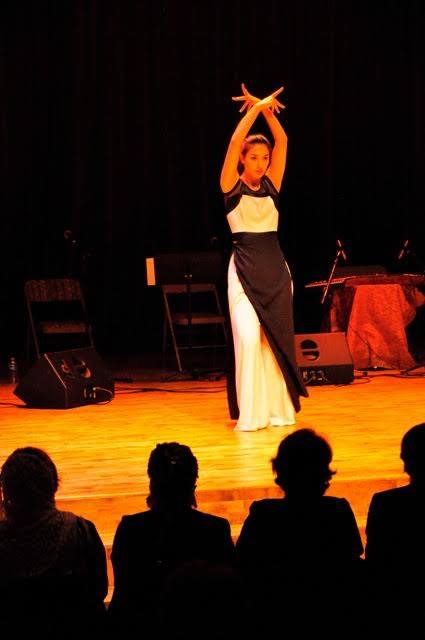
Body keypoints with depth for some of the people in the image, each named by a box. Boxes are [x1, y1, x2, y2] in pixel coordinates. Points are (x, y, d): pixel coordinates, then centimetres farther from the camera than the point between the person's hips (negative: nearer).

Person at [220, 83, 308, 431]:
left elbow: (282, 141, 2)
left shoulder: (272, 185, 8)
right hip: (245, 268, -4)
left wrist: (266, 109, -5)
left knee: (278, 338, 4)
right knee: (249, 338, -12)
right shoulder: (232, 186, -1)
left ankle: (279, 409, 10)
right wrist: (256, 108, -11)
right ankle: (251, 413, -6)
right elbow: (235, 141, -12)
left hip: (276, 268, 4)